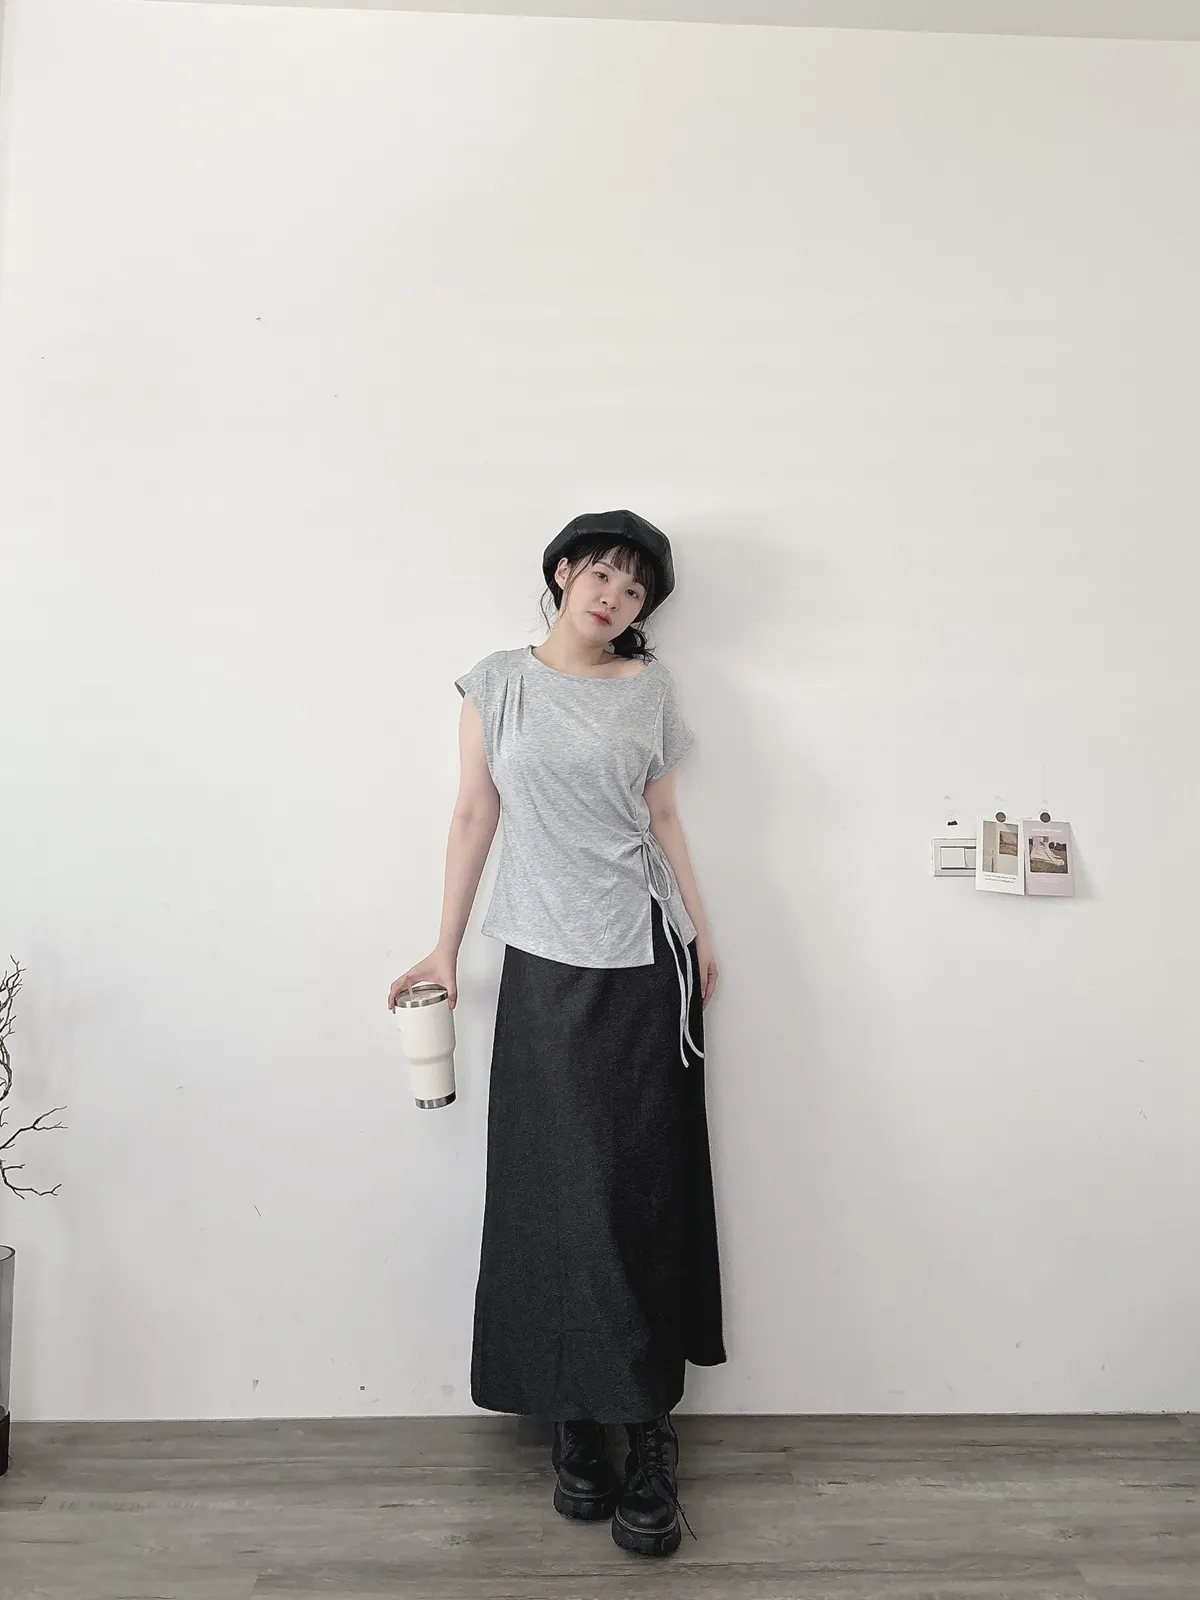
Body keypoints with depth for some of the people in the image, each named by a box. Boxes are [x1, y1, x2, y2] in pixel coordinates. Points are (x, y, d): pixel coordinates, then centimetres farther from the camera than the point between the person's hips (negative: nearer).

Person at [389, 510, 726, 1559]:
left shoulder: (650, 686, 9)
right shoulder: (497, 683, 5)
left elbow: (662, 816, 11)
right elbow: (474, 816, 4)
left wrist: (700, 932, 9)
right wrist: (446, 948, 3)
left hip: (643, 960, 1)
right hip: (545, 963, -1)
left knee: (643, 1187, 3)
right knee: (560, 1188, 1)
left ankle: (646, 1430, 13)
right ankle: (578, 1417, 15)